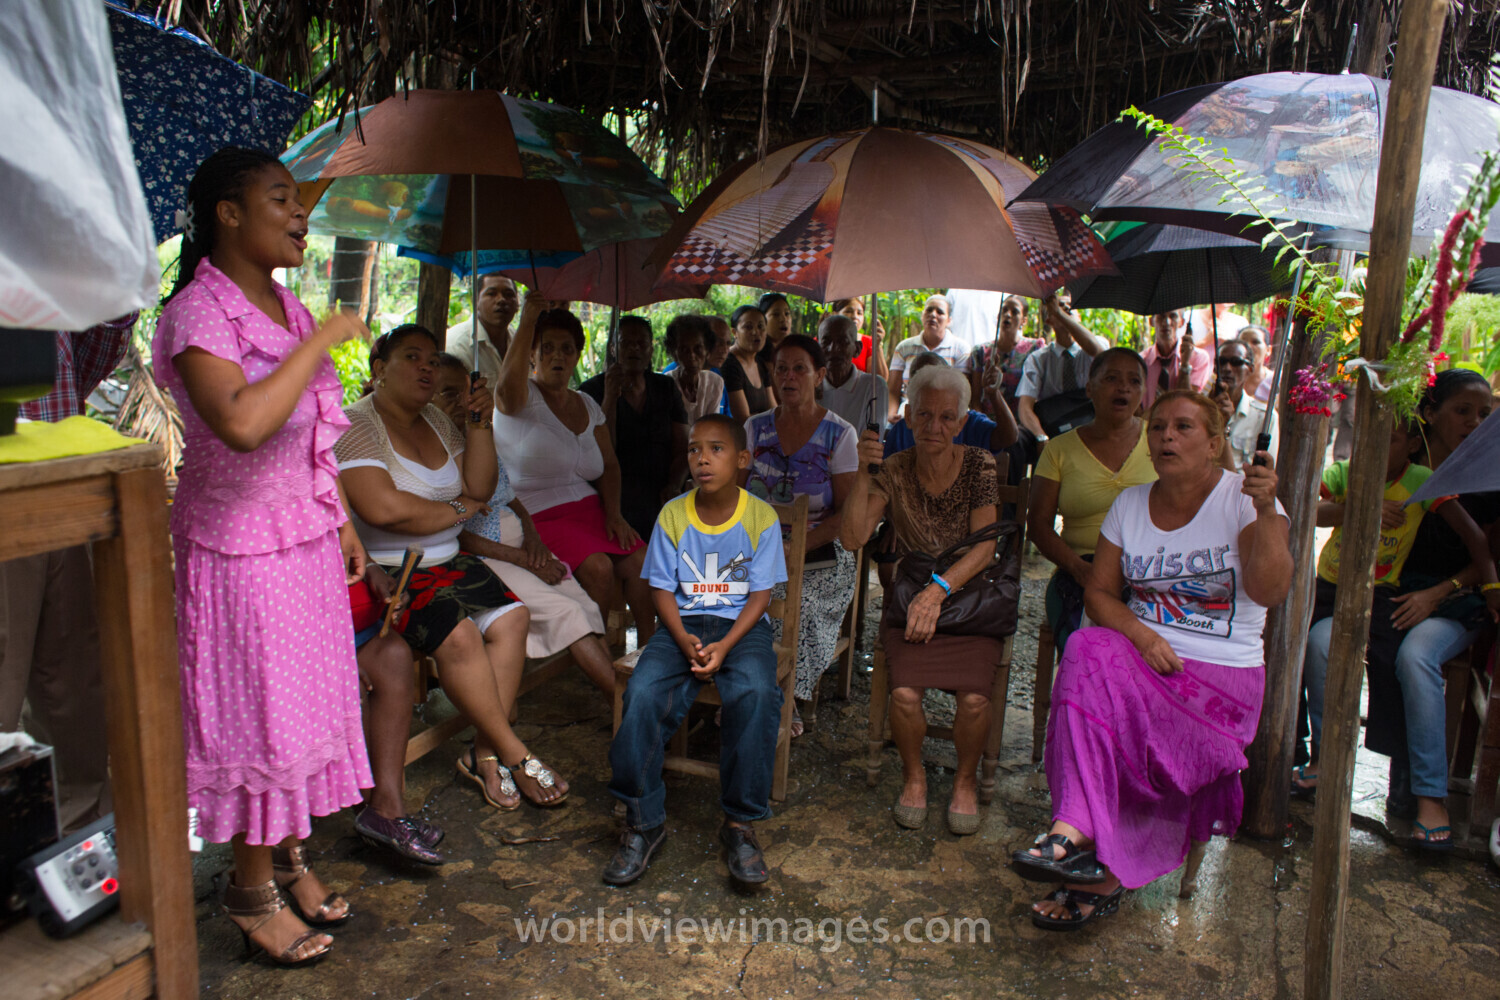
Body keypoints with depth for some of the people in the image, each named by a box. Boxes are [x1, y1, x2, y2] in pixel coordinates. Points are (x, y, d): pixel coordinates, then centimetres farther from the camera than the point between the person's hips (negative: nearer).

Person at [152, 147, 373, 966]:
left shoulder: (287, 308, 7)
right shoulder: (198, 312, -18)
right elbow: (243, 424, -36)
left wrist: (340, 522, 16)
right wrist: (323, 340, -27)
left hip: (305, 537, 8)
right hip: (238, 545, -8)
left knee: (308, 698, 15)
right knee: (254, 709, 3)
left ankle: (289, 854, 34)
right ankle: (252, 889, 23)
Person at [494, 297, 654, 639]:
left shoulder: (587, 405, 16)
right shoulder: (521, 397, -2)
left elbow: (609, 465, 17)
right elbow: (509, 383, -29)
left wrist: (614, 513, 1)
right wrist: (528, 319, -34)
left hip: (590, 508, 6)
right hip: (540, 516, -5)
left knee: (639, 561, -17)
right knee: (598, 567, -27)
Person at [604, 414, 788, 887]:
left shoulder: (761, 518, -4)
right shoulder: (672, 516, 0)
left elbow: (760, 594, -3)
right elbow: (662, 589, 3)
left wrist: (724, 646, -18)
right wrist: (685, 641, -16)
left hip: (741, 625, -1)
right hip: (683, 623, 2)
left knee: (756, 695, -33)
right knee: (642, 693, -26)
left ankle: (739, 822, -16)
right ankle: (643, 820, -9)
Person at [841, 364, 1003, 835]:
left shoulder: (979, 466, -1)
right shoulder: (894, 471, 2)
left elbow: (985, 547, -9)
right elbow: (853, 537, -10)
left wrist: (939, 588, -23)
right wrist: (862, 472, -19)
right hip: (910, 598, 1)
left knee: (974, 697, -24)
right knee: (905, 692, -25)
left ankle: (965, 780, 8)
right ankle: (914, 775, 7)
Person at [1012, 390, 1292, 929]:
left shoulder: (1243, 498, -2)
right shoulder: (1131, 504, 10)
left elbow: (1270, 591, -16)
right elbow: (1099, 592, 8)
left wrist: (1267, 512, -31)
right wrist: (1141, 634, -11)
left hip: (1223, 674, -4)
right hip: (1144, 654, 4)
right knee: (1089, 649, -30)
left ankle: (1077, 832, -15)